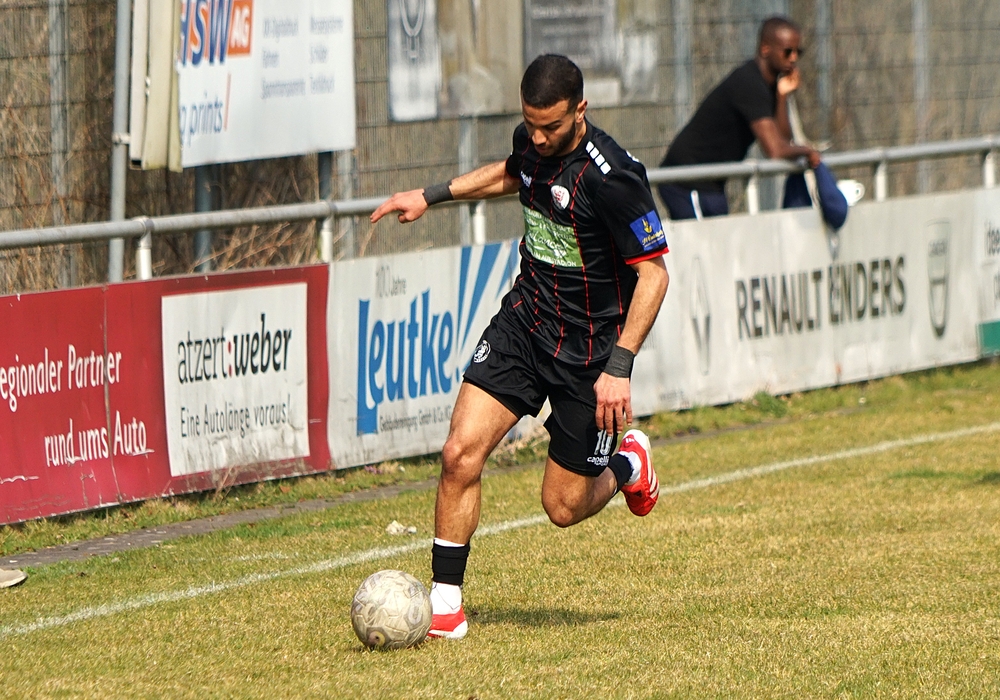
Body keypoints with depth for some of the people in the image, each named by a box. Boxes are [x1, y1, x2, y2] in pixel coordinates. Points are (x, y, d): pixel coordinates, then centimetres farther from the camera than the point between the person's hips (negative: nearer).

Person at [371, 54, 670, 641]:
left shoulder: (611, 177, -25)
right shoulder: (533, 143, -3)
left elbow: (654, 272, -19)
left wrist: (619, 367, -24)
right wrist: (432, 196, 23)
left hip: (587, 349, -6)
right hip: (523, 322, 6)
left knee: (564, 507, 3)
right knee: (461, 453, -12)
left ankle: (628, 463, 38)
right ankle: (445, 604, -2)